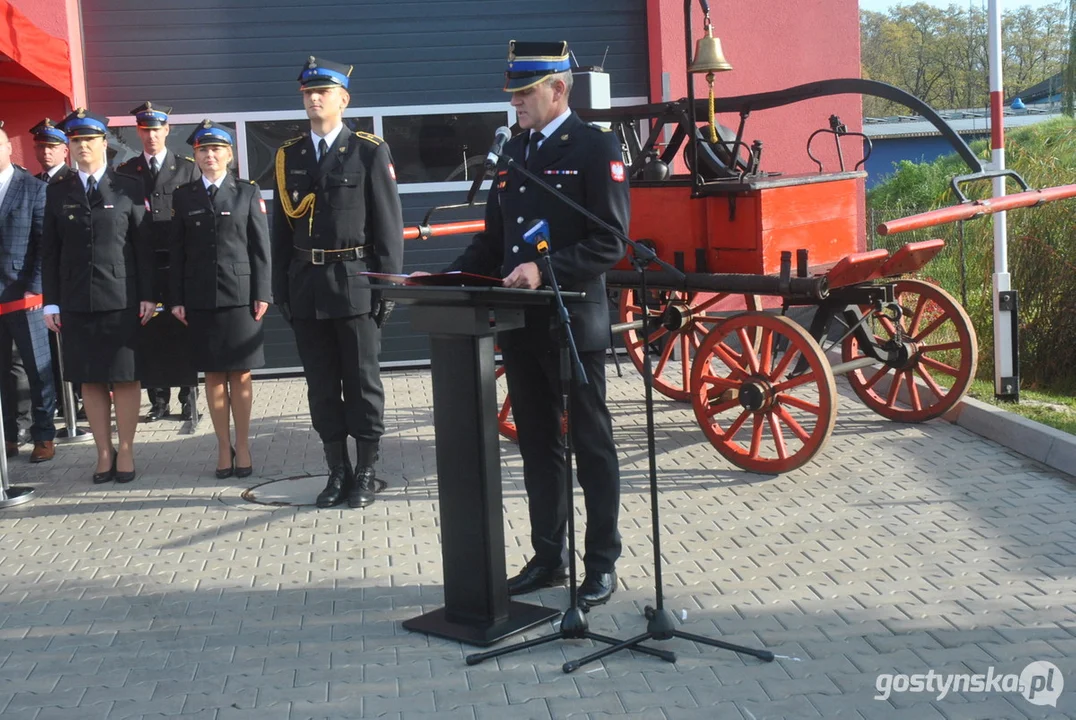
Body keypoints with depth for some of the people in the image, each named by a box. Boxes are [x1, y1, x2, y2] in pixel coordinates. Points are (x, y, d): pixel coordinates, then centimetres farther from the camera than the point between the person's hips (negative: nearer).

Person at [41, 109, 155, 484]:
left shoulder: (128, 189, 3)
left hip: (121, 299, -2)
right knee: (90, 380, 6)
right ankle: (104, 452, 14)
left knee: (125, 378, 2)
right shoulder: (58, 193, 9)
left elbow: (144, 246, 1)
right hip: (76, 302, 2)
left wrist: (148, 295, -5)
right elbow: (50, 252, 8)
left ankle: (125, 452, 12)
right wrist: (51, 301, 3)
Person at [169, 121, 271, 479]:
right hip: (200, 298, 2)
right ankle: (224, 448, 12)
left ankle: (242, 447, 11)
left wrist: (262, 294, -5)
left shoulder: (248, 192, 4)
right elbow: (177, 250, 7)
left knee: (240, 375, 2)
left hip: (239, 295, -1)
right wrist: (177, 298, 2)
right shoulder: (184, 196, 8)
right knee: (213, 376, 5)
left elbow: (260, 246, 1)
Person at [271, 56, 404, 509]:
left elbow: (389, 225, -2)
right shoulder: (288, 156, 11)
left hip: (355, 282, -4)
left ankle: (365, 472, 13)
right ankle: (337, 471, 17)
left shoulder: (370, 152, 0)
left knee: (361, 380, 3)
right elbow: (281, 226, 10)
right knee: (321, 384, 7)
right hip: (306, 286, 4)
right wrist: (280, 289, 5)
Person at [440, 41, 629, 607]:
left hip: (573, 322, -7)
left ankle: (602, 564, 13)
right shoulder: (513, 150, 15)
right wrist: (451, 276, 3)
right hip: (520, 323, 7)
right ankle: (548, 557, 24)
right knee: (537, 445, 13)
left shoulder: (596, 147, -7)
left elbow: (609, 242, -14)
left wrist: (546, 270, -24)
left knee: (591, 445, 3)